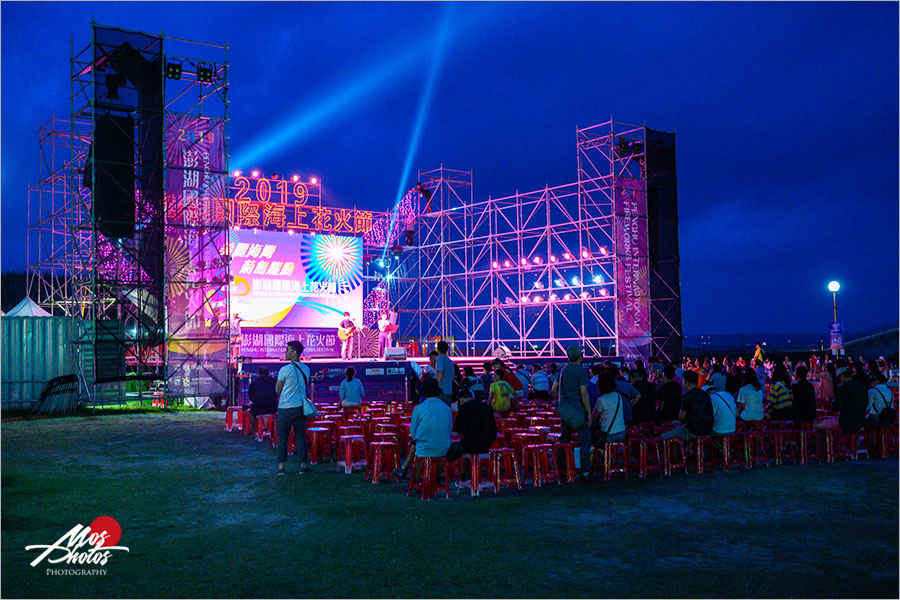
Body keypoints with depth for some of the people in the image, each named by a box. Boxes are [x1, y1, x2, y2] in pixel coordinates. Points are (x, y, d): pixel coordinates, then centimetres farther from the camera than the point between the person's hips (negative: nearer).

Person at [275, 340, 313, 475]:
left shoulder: (285, 369, -12)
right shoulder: (305, 369, 7)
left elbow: (277, 390, -4)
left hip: (285, 407, -5)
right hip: (300, 407, 5)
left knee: (282, 437, 4)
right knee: (300, 436, 10)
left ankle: (281, 466, 6)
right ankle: (303, 464, 11)